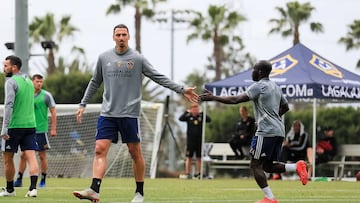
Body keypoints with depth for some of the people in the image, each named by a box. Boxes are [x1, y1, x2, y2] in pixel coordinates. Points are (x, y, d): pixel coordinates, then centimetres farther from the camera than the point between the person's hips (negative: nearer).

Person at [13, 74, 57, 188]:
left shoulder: (46, 95, -3)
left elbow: (53, 111, -1)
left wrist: (53, 128, -6)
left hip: (41, 130, -3)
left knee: (42, 155, 1)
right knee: (23, 155, 1)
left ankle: (43, 180, 10)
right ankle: (19, 180, 6)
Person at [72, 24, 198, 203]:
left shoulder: (137, 59, 0)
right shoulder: (104, 58, 8)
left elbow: (159, 77, 2)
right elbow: (95, 82, 19)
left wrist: (182, 90, -4)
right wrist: (83, 104, 18)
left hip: (130, 113, -2)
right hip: (107, 113, 2)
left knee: (135, 152, 2)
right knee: (100, 149, -11)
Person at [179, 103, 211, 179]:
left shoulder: (201, 117, 4)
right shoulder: (188, 116, 1)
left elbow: (209, 119, -10)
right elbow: (180, 119, -13)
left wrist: (202, 113, -14)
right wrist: (187, 112, -16)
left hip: (199, 140, 1)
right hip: (190, 140, -1)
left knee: (199, 158, 4)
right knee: (189, 157, 0)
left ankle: (198, 173, 10)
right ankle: (187, 173, 2)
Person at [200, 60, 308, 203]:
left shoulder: (259, 86, -8)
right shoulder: (276, 88, 19)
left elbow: (236, 100, -14)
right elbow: (285, 107, 31)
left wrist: (213, 98, -9)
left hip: (266, 132, -9)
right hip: (279, 131, 9)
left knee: (256, 165, -3)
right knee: (268, 166, 15)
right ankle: (297, 166, -4)